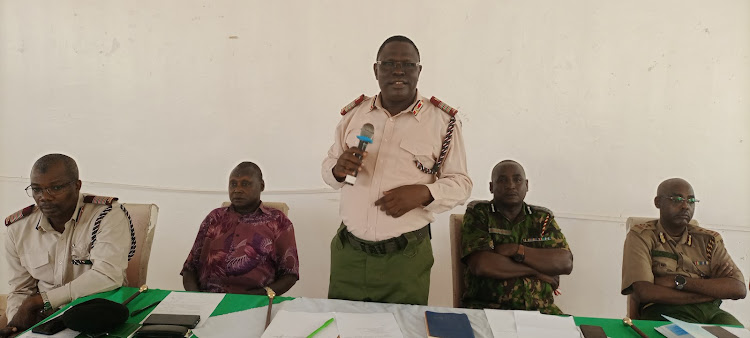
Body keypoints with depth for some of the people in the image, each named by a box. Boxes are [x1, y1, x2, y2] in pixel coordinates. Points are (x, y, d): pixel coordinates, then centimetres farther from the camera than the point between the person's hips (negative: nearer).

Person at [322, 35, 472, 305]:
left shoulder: (443, 121, -4)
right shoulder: (353, 113, 6)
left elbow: (460, 183, 0)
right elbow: (328, 168, 14)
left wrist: (424, 193, -19)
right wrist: (338, 169, -10)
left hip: (406, 258, -2)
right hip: (348, 252, 3)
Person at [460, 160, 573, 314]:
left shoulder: (542, 218, 14)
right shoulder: (478, 213, 4)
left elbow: (566, 263, 0)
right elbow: (481, 265, -12)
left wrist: (516, 250, -10)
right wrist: (537, 271, -4)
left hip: (539, 308, 4)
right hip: (487, 306, -4)